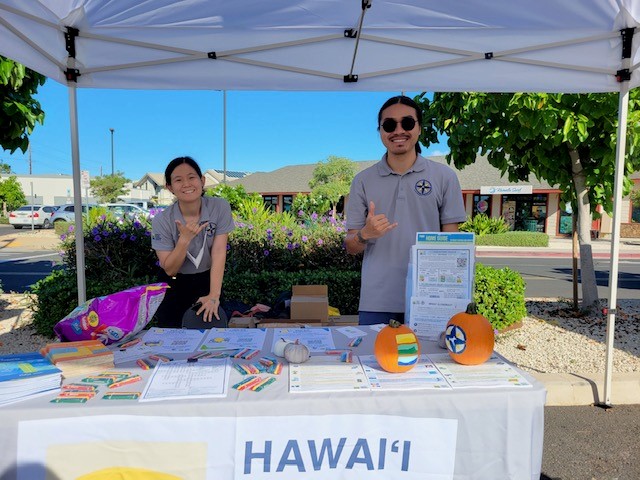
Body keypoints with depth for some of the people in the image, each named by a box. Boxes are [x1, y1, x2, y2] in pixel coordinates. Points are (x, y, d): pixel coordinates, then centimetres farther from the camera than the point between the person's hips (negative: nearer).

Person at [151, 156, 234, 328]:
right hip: (174, 285, 0)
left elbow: (219, 253, -23)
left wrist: (214, 295, -31)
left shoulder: (220, 207, -19)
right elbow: (169, 269, -16)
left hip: (207, 280, 0)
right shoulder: (162, 220, -19)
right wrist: (184, 239, -33)